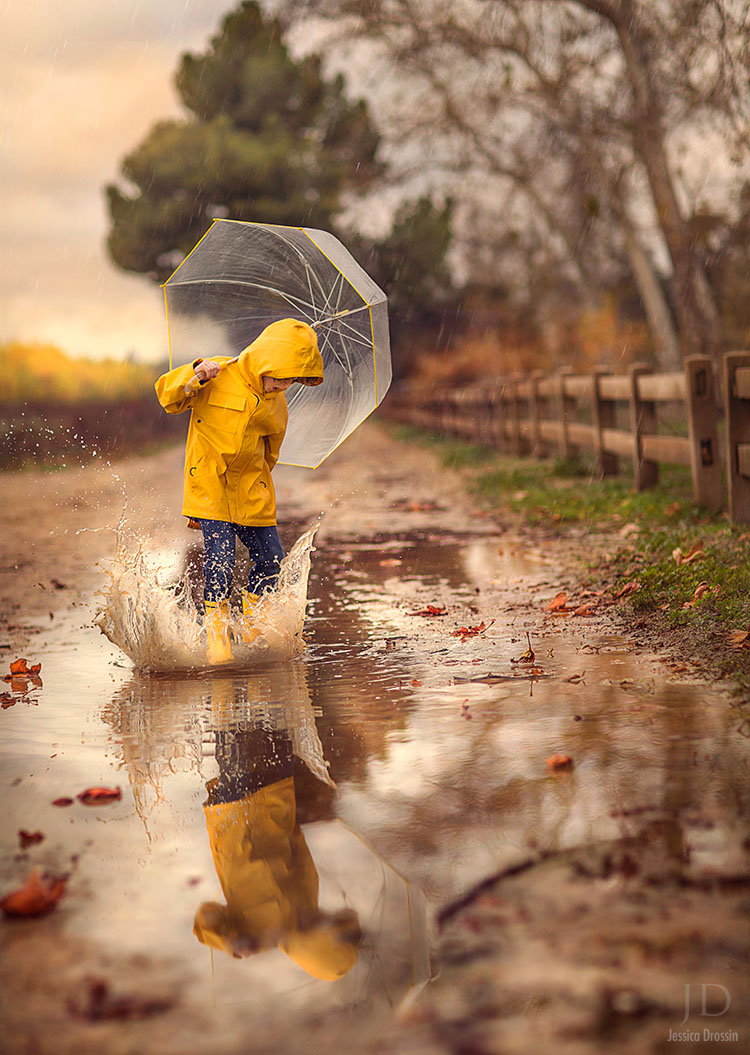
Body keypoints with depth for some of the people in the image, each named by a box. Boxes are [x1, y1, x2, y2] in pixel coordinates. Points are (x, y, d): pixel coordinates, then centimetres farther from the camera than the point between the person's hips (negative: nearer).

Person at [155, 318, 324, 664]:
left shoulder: (277, 404, 7)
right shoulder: (219, 377, -10)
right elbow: (168, 397, -10)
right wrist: (195, 376, -28)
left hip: (251, 492, 5)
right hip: (210, 488, -5)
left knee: (271, 560, 3)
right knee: (220, 561, -14)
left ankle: (252, 620, 30)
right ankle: (217, 634, 4)